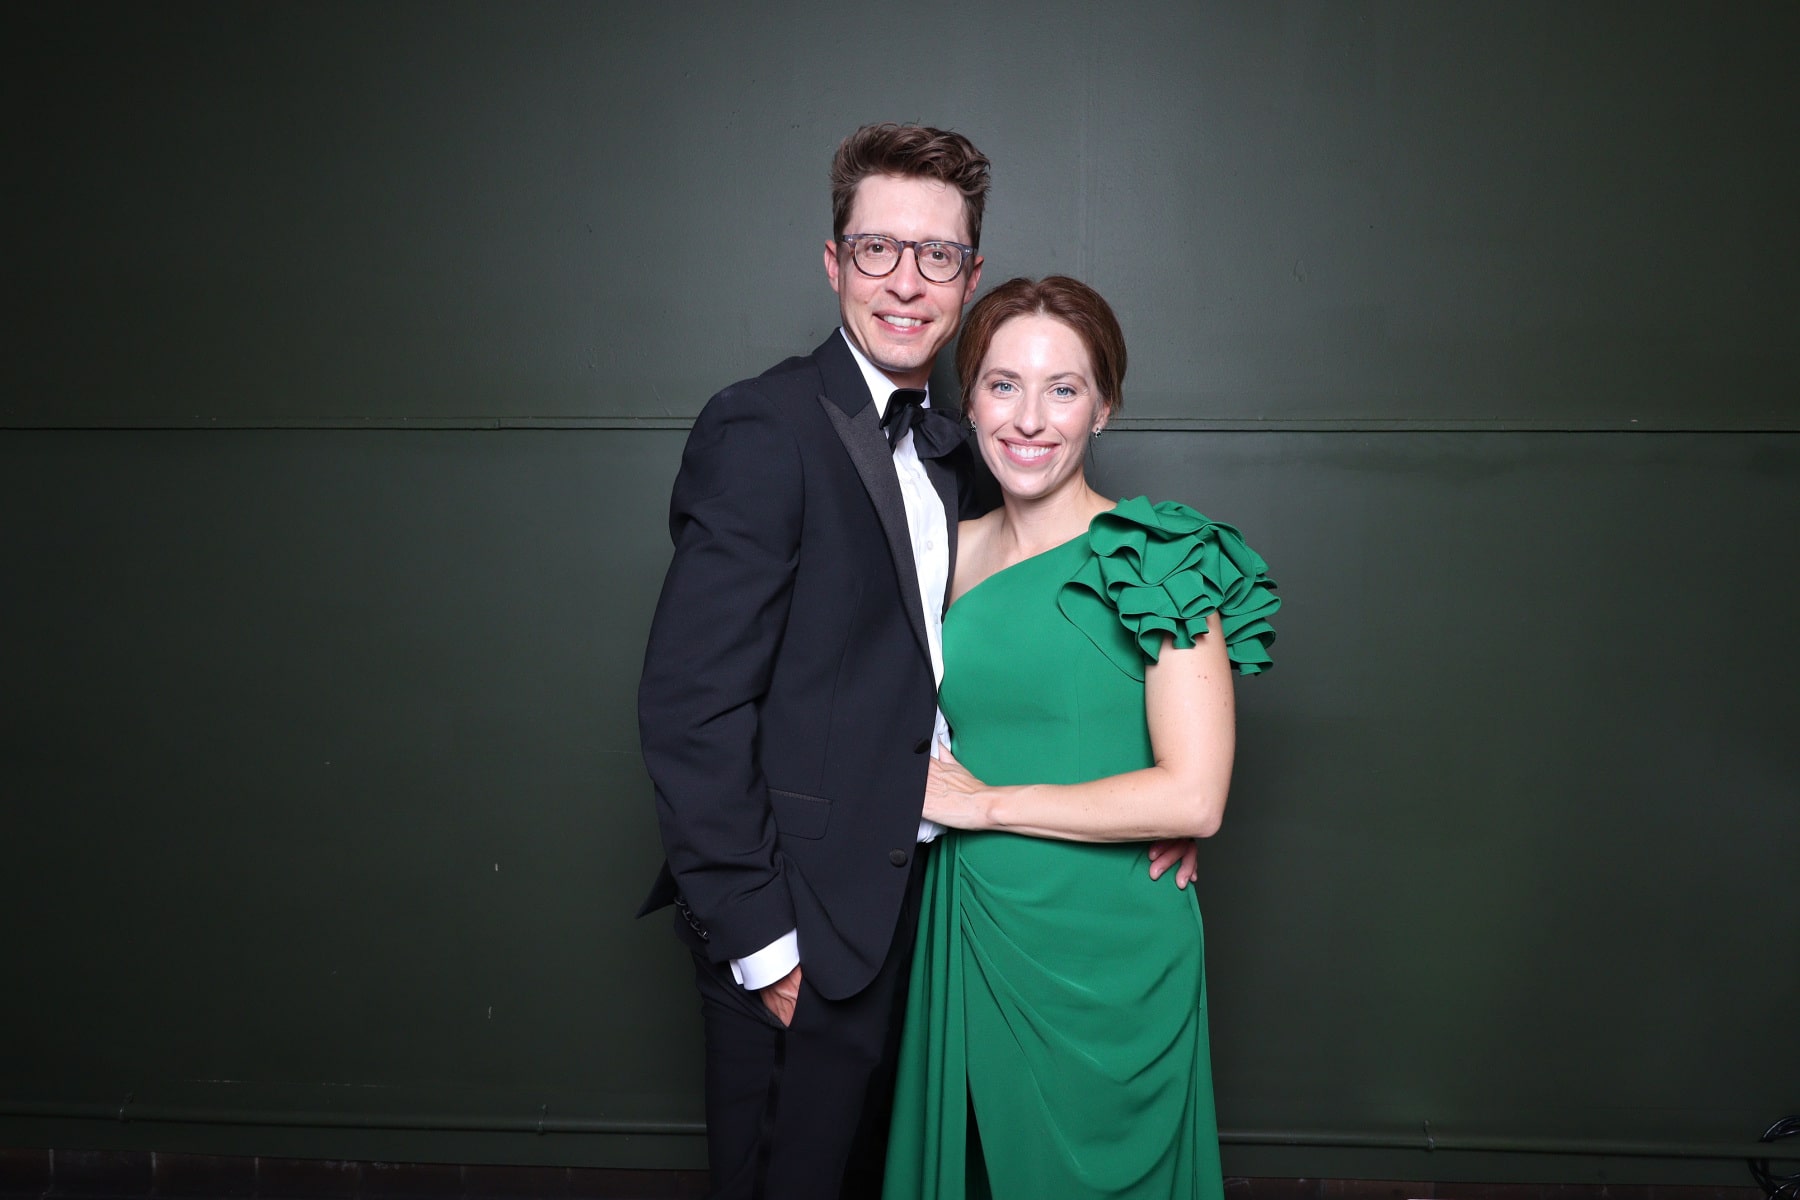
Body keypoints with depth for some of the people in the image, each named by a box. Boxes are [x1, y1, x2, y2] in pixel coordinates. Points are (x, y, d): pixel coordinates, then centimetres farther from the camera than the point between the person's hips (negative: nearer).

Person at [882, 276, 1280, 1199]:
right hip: (967, 938, 5)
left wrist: (982, 802, -13)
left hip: (1105, 950, -5)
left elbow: (1193, 798, -18)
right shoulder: (955, 549, 5)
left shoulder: (1158, 556, -10)